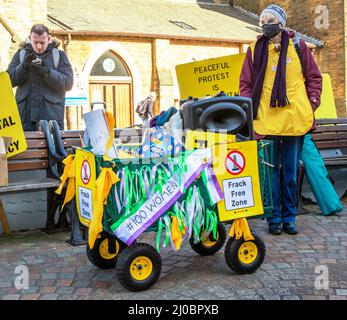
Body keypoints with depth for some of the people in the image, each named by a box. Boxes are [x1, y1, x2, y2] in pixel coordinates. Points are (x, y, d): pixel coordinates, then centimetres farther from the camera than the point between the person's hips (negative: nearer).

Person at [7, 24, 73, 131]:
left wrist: (47, 72, -16)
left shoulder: (59, 55, 8)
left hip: (51, 115, -2)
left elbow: (68, 83, -3)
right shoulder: (20, 54, 14)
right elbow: (8, 80, 5)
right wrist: (24, 66, -10)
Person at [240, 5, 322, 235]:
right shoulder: (255, 49, 6)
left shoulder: (298, 46, 5)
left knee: (291, 171, 8)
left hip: (294, 118, 0)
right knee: (271, 170, 3)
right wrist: (248, 108, -1)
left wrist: (313, 101, 0)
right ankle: (274, 218, 14)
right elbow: (245, 83, 10)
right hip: (266, 120, 0)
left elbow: (313, 76, 10)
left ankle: (289, 218, 19)